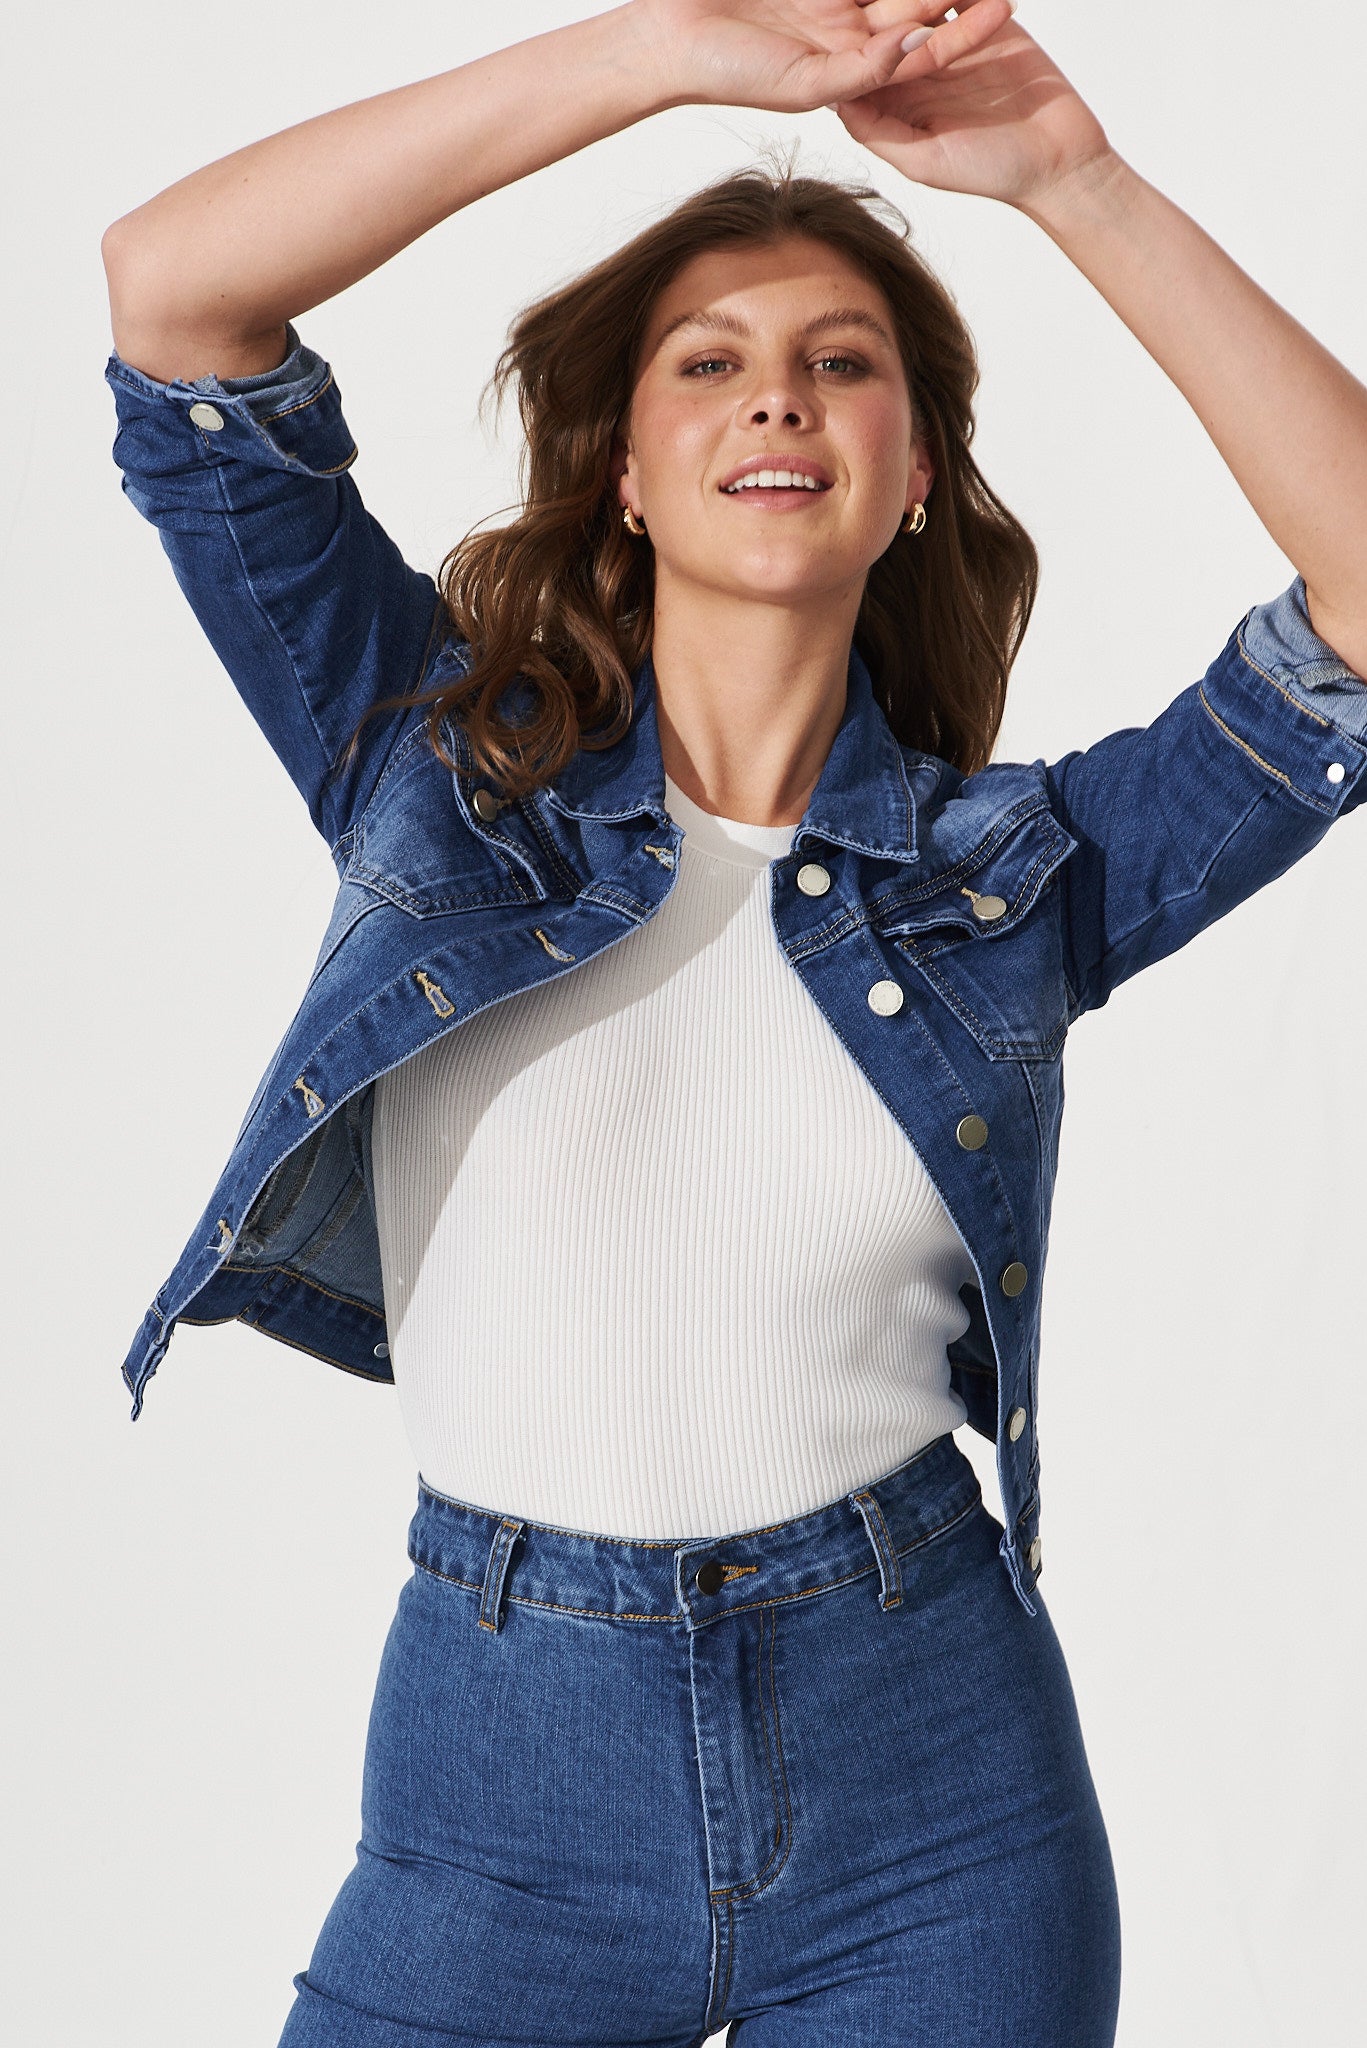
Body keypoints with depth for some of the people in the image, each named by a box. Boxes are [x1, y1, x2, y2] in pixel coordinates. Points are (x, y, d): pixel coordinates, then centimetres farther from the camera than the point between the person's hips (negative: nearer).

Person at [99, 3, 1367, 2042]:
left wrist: (1076, 180, -12)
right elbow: (172, 286, -9)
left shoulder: (1018, 869, 2)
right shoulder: (442, 767, 0)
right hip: (500, 1801, 0)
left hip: (936, 1806, 1)